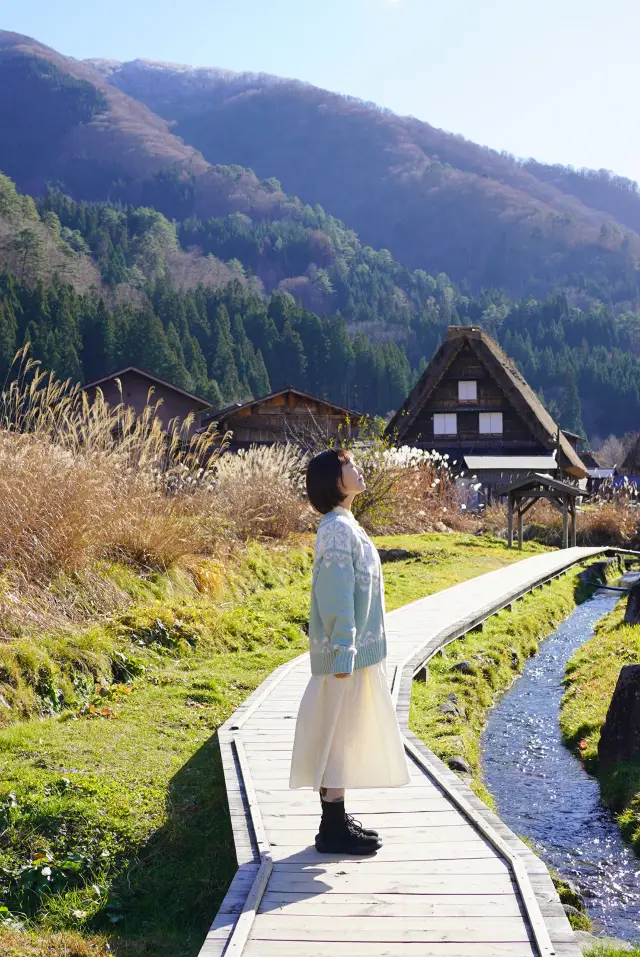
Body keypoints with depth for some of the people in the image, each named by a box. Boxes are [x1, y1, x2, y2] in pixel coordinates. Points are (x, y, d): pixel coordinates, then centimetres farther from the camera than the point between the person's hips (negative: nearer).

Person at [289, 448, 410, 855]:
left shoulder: (345, 525, 13)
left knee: (347, 735, 15)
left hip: (358, 649, 10)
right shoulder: (339, 529, -18)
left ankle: (337, 818, 24)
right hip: (347, 653, -10)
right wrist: (344, 653, -22)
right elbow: (337, 596, -21)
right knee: (339, 734, -3)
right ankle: (334, 829, 5)